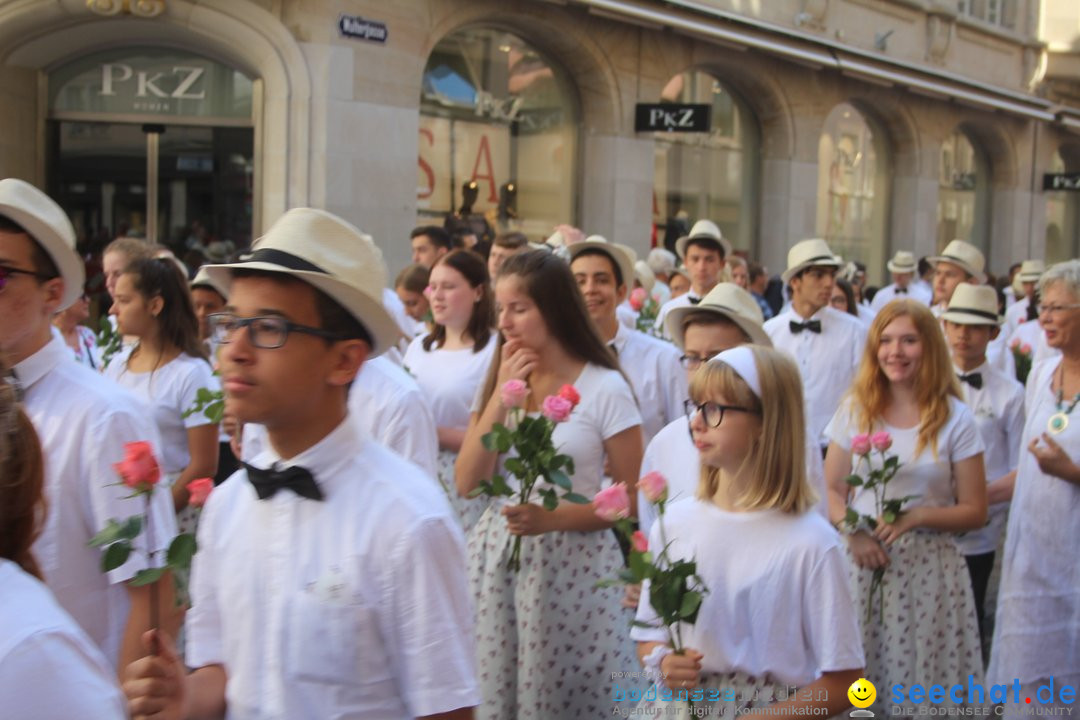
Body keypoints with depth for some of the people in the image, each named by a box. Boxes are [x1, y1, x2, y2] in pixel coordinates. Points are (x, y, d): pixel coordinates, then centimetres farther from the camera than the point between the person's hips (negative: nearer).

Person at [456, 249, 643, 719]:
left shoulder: (605, 389, -9)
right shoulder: (498, 380, 7)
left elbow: (631, 496, -8)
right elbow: (467, 484, -1)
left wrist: (552, 518, -21)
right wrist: (500, 396, -9)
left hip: (572, 566, -4)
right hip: (497, 560, 5)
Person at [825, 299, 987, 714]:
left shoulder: (955, 419, -1)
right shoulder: (856, 409, 4)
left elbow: (975, 512, 0)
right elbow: (832, 490, 7)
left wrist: (918, 515, -16)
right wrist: (853, 532, -12)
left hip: (929, 569, -1)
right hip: (862, 563, 1)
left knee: (924, 680, 2)